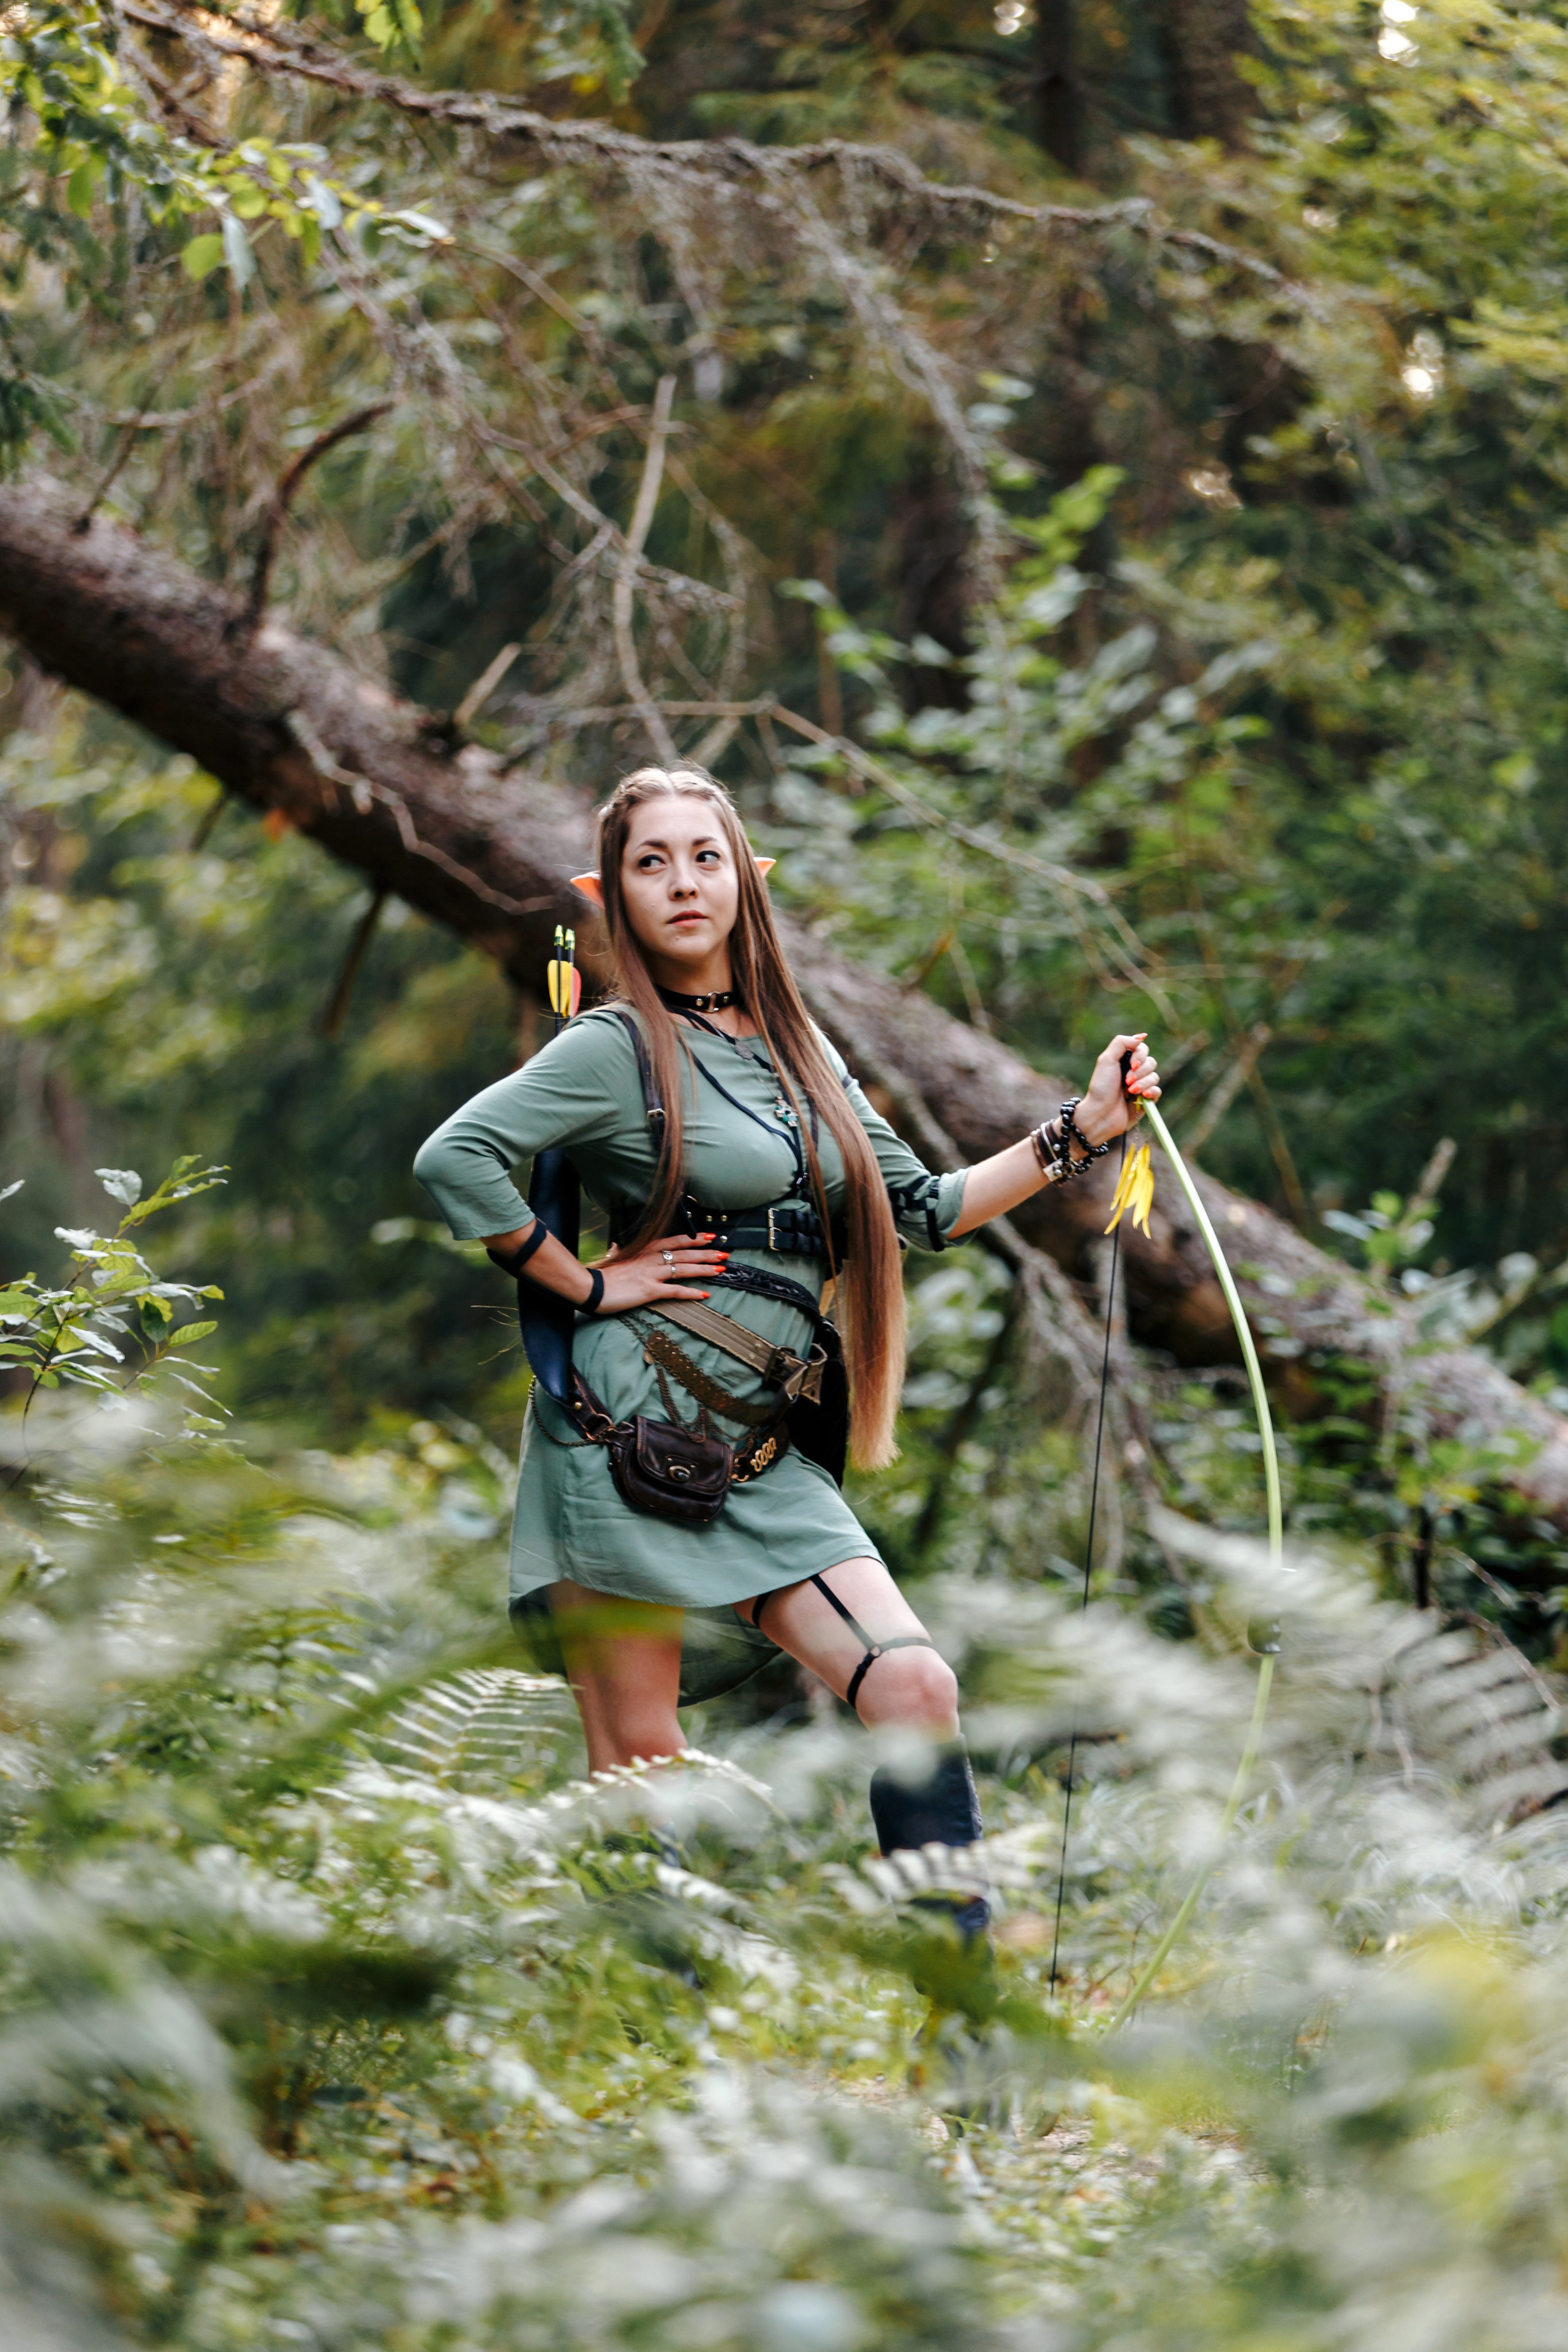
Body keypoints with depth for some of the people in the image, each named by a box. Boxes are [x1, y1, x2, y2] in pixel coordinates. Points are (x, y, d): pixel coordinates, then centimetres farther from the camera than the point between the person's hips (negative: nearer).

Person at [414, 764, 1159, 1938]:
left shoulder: (796, 1045, 16)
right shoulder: (619, 1049, -5)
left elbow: (922, 1211, 21)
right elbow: (453, 1159, -17)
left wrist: (1081, 1131, 17)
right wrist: (585, 1283, -11)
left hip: (766, 1458, 6)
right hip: (629, 1434, -6)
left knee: (914, 1687, -8)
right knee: (638, 1758, -3)